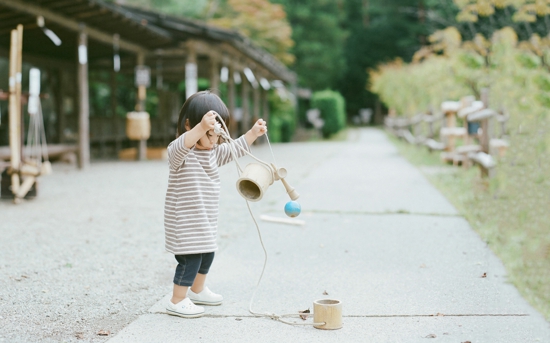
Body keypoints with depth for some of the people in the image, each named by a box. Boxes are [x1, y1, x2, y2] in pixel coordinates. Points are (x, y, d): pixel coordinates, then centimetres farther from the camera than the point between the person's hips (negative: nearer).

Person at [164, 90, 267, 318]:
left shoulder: (213, 152, 9)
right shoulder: (179, 153, -19)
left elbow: (235, 149, 20)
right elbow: (181, 146, -43)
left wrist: (253, 133, 4)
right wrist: (201, 128, -59)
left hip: (204, 221, 9)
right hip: (185, 223, -9)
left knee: (206, 255, 21)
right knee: (190, 259, -7)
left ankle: (197, 291, 41)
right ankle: (177, 301, 7)